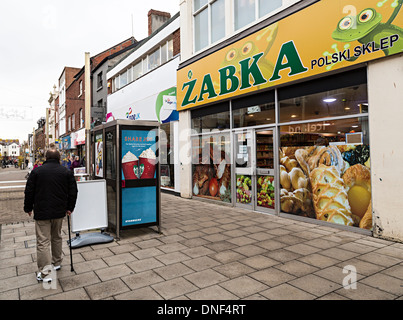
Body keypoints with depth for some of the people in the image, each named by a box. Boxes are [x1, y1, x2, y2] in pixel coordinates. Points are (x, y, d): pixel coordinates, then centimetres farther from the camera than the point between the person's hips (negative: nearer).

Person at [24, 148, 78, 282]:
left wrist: (28, 208, 12)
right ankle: (56, 263, 34)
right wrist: (69, 208, 12)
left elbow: (29, 192, 0)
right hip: (59, 212, 3)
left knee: (43, 241, -1)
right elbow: (73, 192, 2)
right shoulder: (67, 172, 2)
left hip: (41, 212, -3)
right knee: (57, 238, 21)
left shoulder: (37, 171, -4)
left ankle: (45, 273, -2)